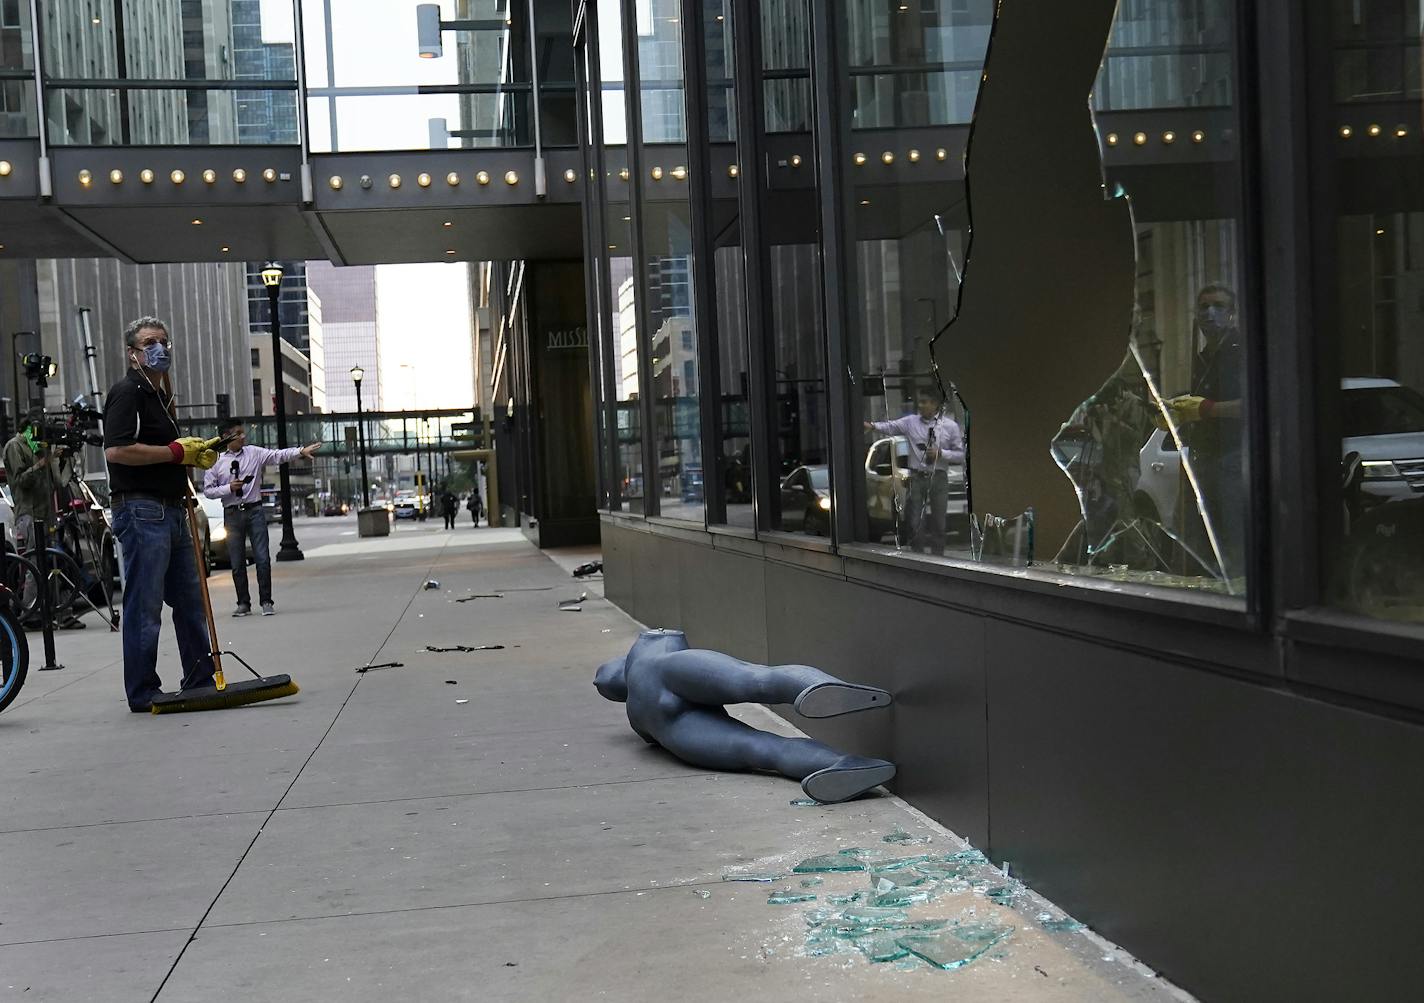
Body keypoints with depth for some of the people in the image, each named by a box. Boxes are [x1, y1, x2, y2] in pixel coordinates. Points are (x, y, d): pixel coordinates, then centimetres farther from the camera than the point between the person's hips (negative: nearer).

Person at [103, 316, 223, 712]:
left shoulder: (162, 396, 22)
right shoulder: (127, 392, -8)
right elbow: (116, 451, -21)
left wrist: (195, 456, 13)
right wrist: (176, 452, -16)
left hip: (172, 509, 10)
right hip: (141, 511, -10)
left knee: (190, 601, 13)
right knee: (145, 606, -5)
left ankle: (201, 680, 21)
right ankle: (142, 693, 1)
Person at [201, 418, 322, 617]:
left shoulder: (254, 453, 2)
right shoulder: (216, 461, 0)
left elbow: (279, 455, -7)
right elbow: (208, 489, 1)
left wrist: (301, 451, -21)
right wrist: (229, 488, -13)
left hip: (254, 510, 0)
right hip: (232, 513, 0)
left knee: (263, 559, -3)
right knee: (237, 563, 7)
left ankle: (266, 601, 8)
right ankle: (243, 604, 19)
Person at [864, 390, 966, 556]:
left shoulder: (950, 426, 0)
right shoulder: (911, 422, 3)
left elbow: (961, 455, 2)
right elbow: (890, 427, -5)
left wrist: (941, 453, -13)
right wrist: (872, 426, -22)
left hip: (938, 478, -1)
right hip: (917, 478, 1)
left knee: (938, 522, 7)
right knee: (915, 522, 3)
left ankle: (937, 557, 19)